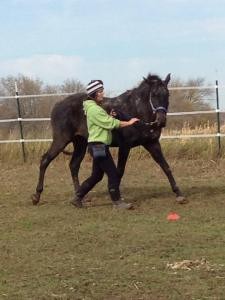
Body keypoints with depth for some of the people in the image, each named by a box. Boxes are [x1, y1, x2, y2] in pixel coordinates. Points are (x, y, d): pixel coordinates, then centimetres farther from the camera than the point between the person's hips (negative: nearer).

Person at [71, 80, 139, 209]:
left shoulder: (97, 108, 17)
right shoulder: (94, 109, -16)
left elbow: (105, 123, 21)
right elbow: (111, 124, -17)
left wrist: (109, 117, 3)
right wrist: (129, 123, -11)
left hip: (99, 146, 11)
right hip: (98, 146, -11)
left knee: (97, 175, 15)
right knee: (113, 173, -6)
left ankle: (78, 197, 19)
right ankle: (117, 201, 0)